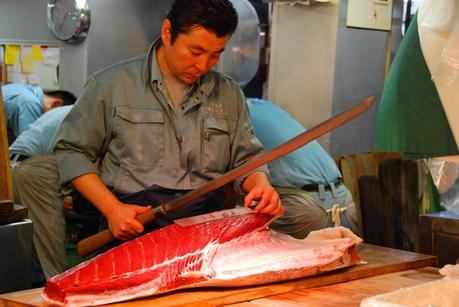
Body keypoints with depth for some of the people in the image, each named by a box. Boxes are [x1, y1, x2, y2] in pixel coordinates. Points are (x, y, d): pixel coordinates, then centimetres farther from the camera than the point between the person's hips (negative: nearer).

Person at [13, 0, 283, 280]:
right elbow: (72, 152, 7)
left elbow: (246, 158, 21)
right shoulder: (112, 84, 7)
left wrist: (260, 183, -4)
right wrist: (112, 209, -7)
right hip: (134, 227, -2)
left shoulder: (230, 94, 18)